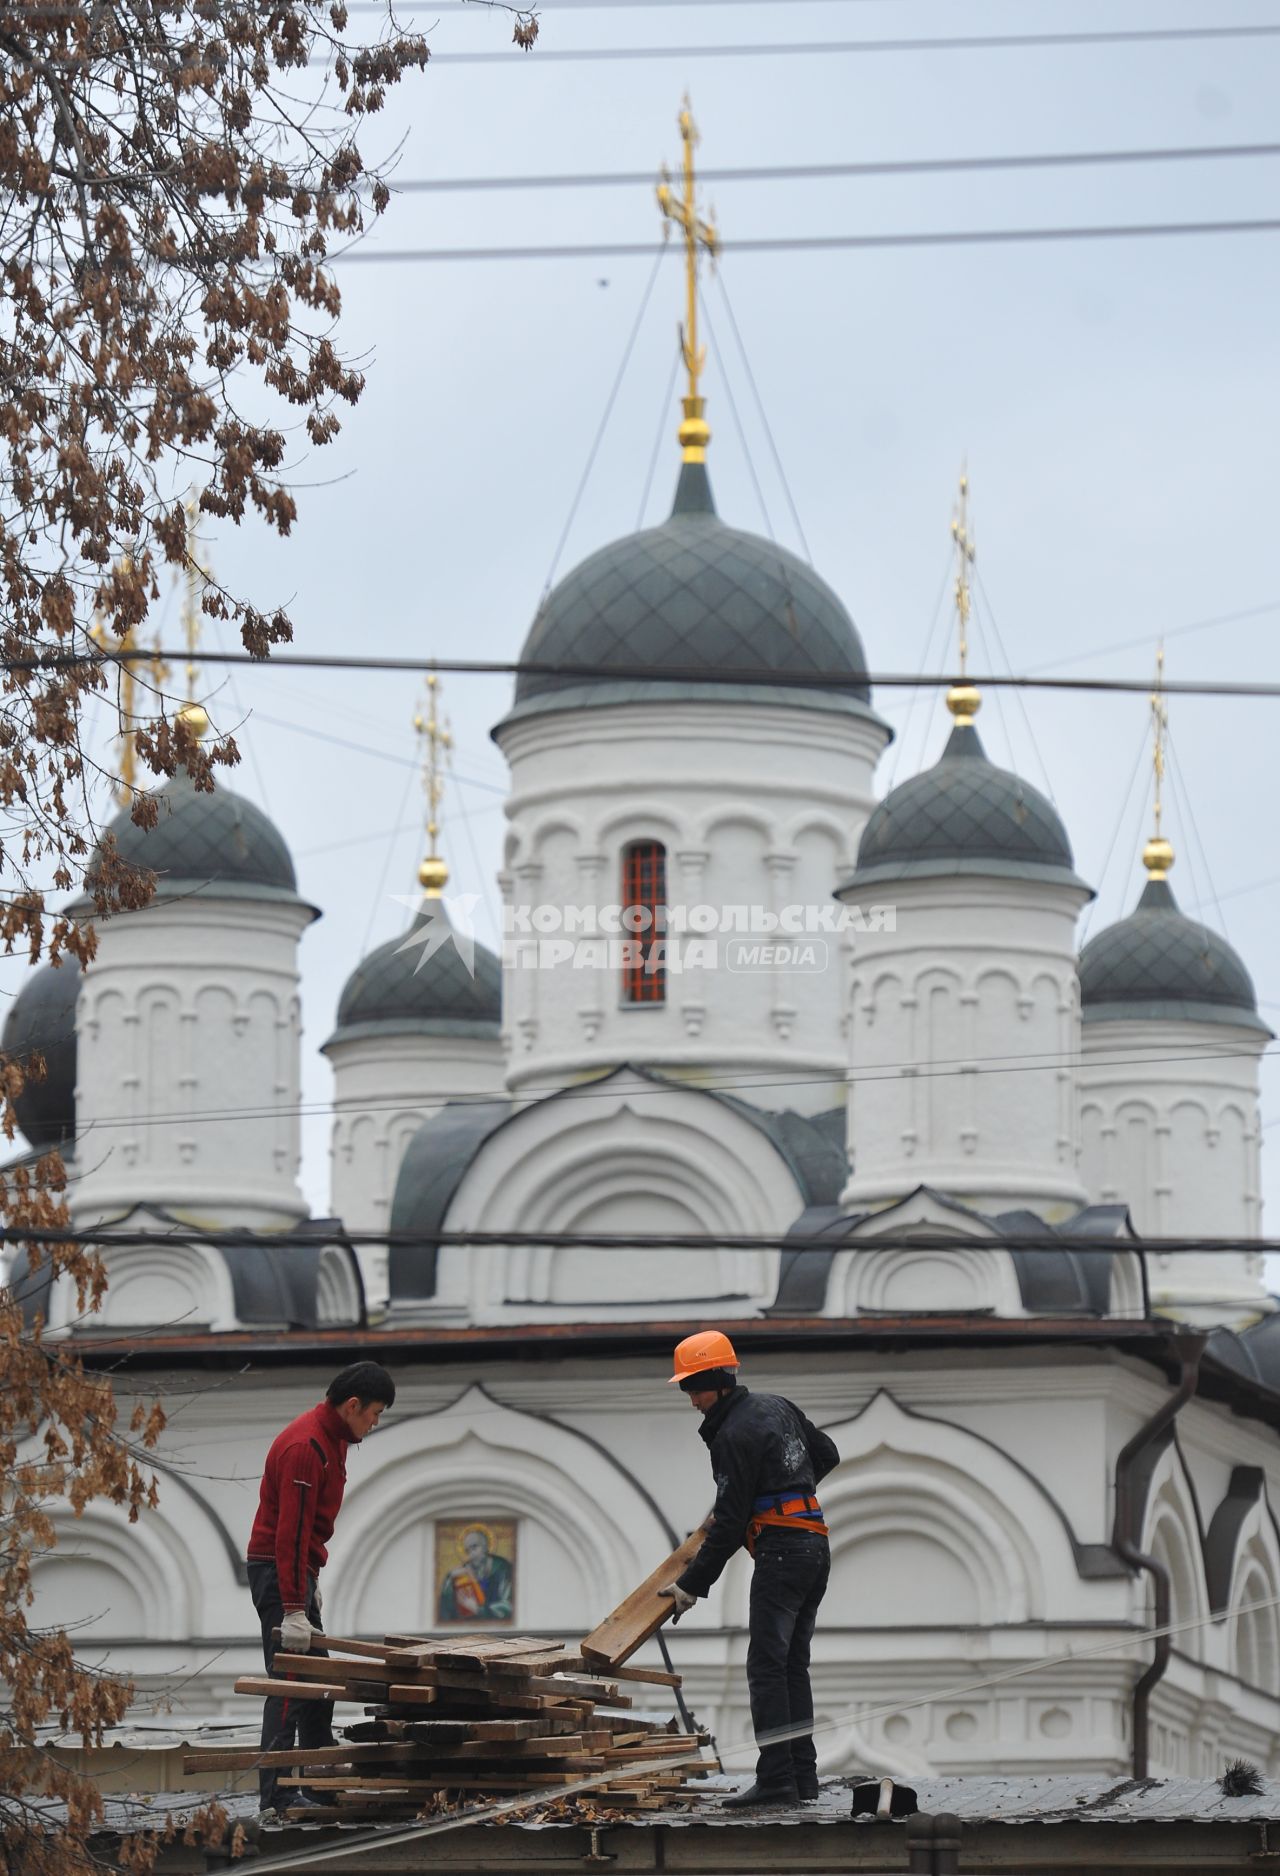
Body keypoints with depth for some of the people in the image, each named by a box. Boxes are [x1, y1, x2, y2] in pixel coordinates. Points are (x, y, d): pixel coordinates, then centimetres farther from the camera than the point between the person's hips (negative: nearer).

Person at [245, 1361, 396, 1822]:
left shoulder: (330, 1438, 11)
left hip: (298, 1569, 11)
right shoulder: (306, 1447, -22)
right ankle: (275, 1801, -17)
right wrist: (294, 1610, -28)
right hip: (278, 1573, -11)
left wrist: (310, 1583, 24)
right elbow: (291, 1531, -26)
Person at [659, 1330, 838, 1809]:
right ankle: (802, 1775, 9)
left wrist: (691, 1584, -11)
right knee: (793, 1665, 12)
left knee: (767, 1666, -10)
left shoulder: (733, 1436, -13)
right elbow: (826, 1455, 27)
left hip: (781, 1549, -9)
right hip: (816, 1547, 10)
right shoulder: (776, 1407, 14)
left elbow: (729, 1523, -15)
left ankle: (776, 1779, -17)